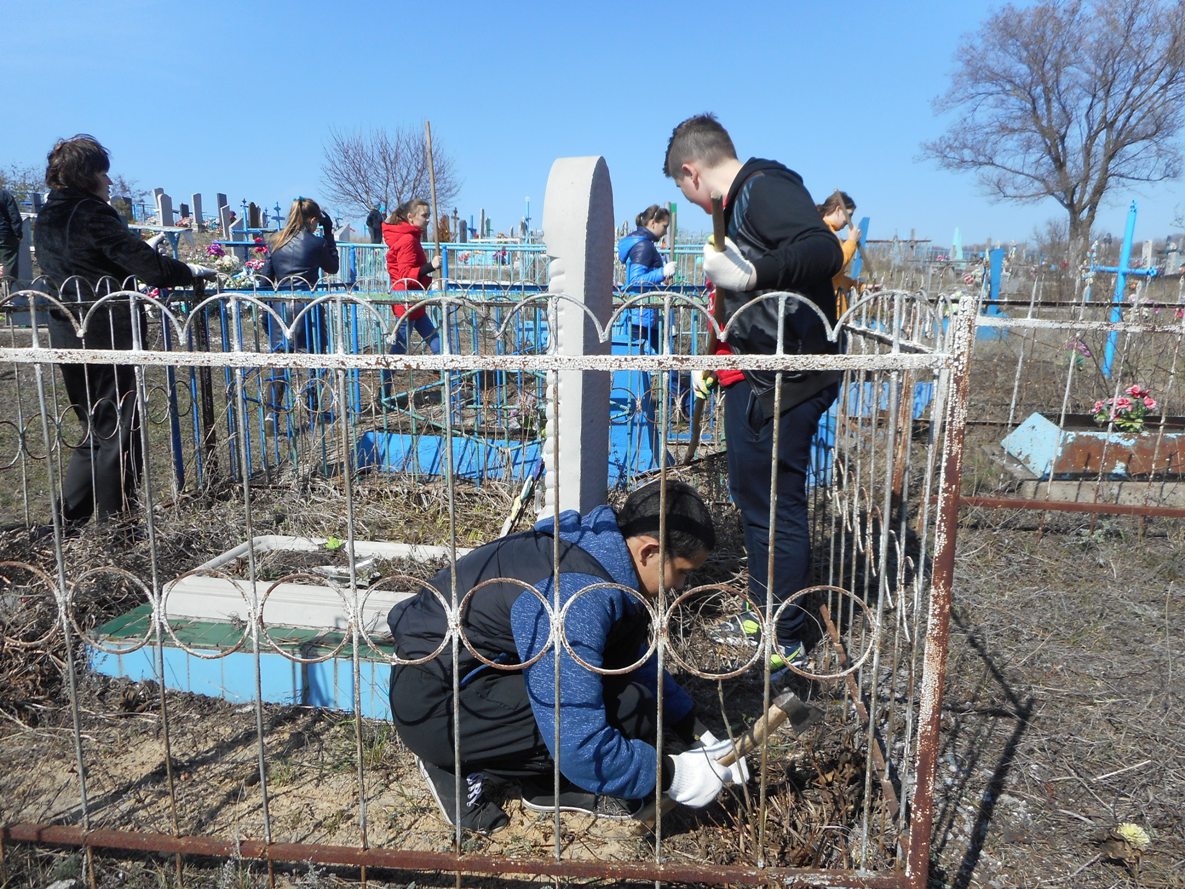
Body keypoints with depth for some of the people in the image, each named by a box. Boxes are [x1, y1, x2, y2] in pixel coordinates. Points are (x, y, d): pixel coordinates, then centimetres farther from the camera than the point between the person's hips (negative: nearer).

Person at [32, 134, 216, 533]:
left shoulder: (45, 219, 14)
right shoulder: (92, 213, -11)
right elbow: (144, 262, -16)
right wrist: (191, 271, -1)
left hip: (66, 335, 8)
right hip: (108, 334, -8)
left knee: (99, 429, 18)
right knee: (120, 430, 1)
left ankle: (66, 522, 20)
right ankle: (115, 524, 8)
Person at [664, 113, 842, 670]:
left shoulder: (766, 188, -14)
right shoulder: (741, 199, 16)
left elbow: (824, 252, -31)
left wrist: (748, 274, -41)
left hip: (788, 380, -11)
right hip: (757, 376, 11)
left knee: (777, 506, -2)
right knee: (750, 494, 18)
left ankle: (786, 644, 12)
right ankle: (763, 616, 32)